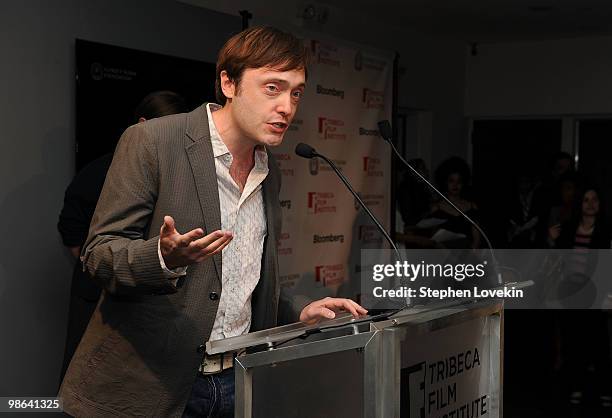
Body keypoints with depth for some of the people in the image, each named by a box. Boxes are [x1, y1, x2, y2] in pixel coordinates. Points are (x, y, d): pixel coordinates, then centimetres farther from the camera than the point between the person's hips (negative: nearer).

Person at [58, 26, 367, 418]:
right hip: (148, 384, -6)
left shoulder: (270, 172, 10)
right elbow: (99, 252, -12)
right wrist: (164, 257, -30)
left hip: (239, 381, 6)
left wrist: (301, 311, 4)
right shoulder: (151, 142, -11)